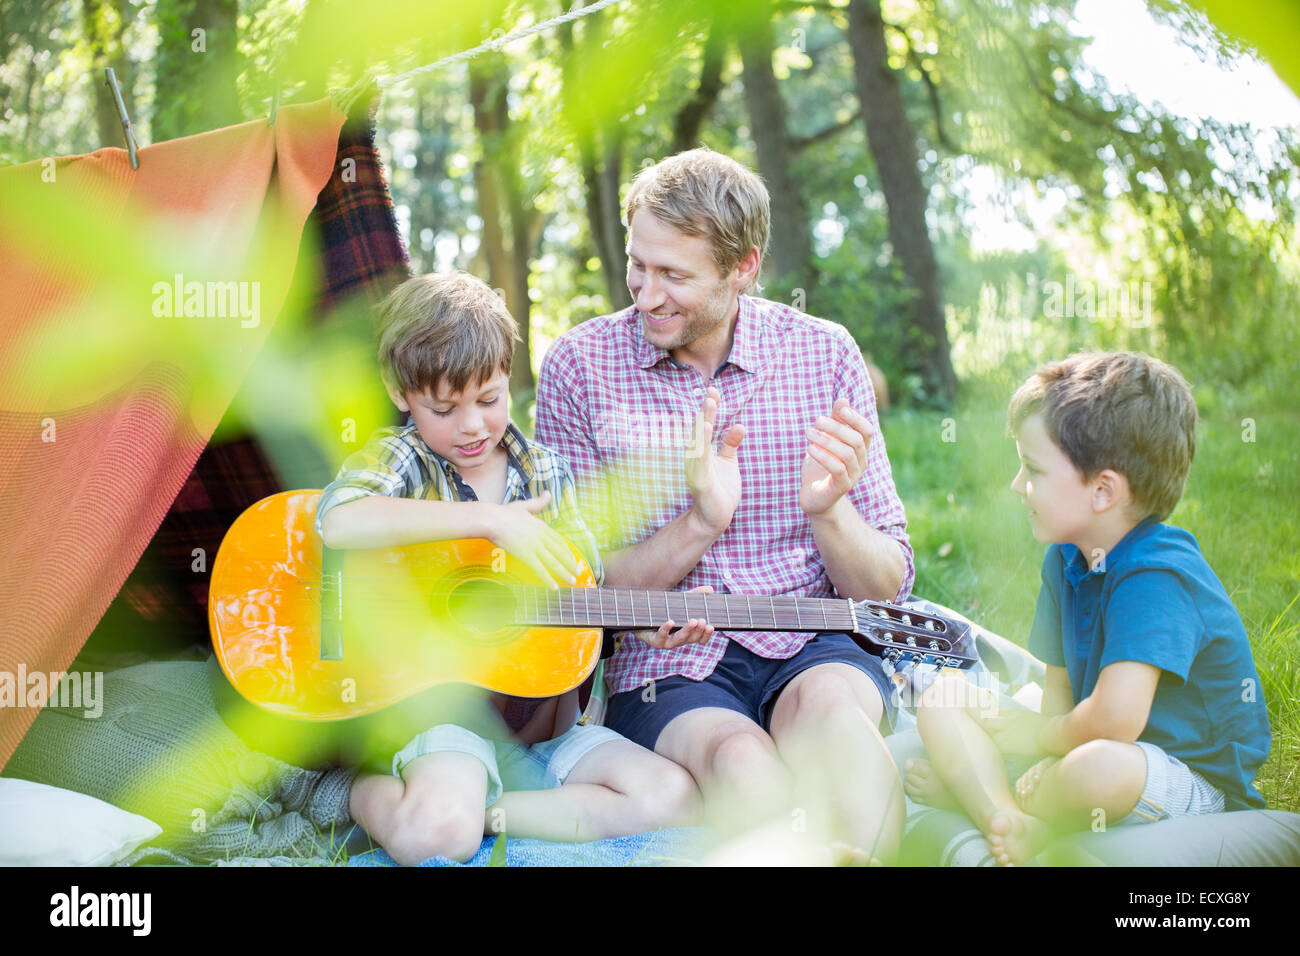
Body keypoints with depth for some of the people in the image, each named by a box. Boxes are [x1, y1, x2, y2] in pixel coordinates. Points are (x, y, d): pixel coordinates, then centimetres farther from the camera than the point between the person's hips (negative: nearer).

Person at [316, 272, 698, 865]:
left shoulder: (545, 471, 11)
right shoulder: (401, 458, -3)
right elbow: (337, 522, -27)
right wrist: (489, 518, -25)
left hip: (538, 712, 6)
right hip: (443, 706, -5)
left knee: (673, 797, -15)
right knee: (438, 834, -35)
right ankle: (372, 795, -1)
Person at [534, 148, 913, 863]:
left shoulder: (824, 355, 3)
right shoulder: (578, 367, 0)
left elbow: (888, 586, 5)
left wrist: (826, 511, -18)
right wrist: (701, 523, -17)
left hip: (815, 646, 1)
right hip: (664, 666, -1)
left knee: (833, 709, -34)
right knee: (743, 761, -35)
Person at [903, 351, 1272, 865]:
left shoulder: (1157, 577, -24)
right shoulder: (1065, 561, 6)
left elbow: (1114, 718, -35)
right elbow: (1058, 689, 8)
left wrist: (1038, 735, -14)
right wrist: (1053, 761, -13)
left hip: (1196, 781, -9)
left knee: (1098, 767, -42)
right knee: (943, 697, 0)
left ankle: (967, 788, -11)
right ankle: (1006, 821, -26)